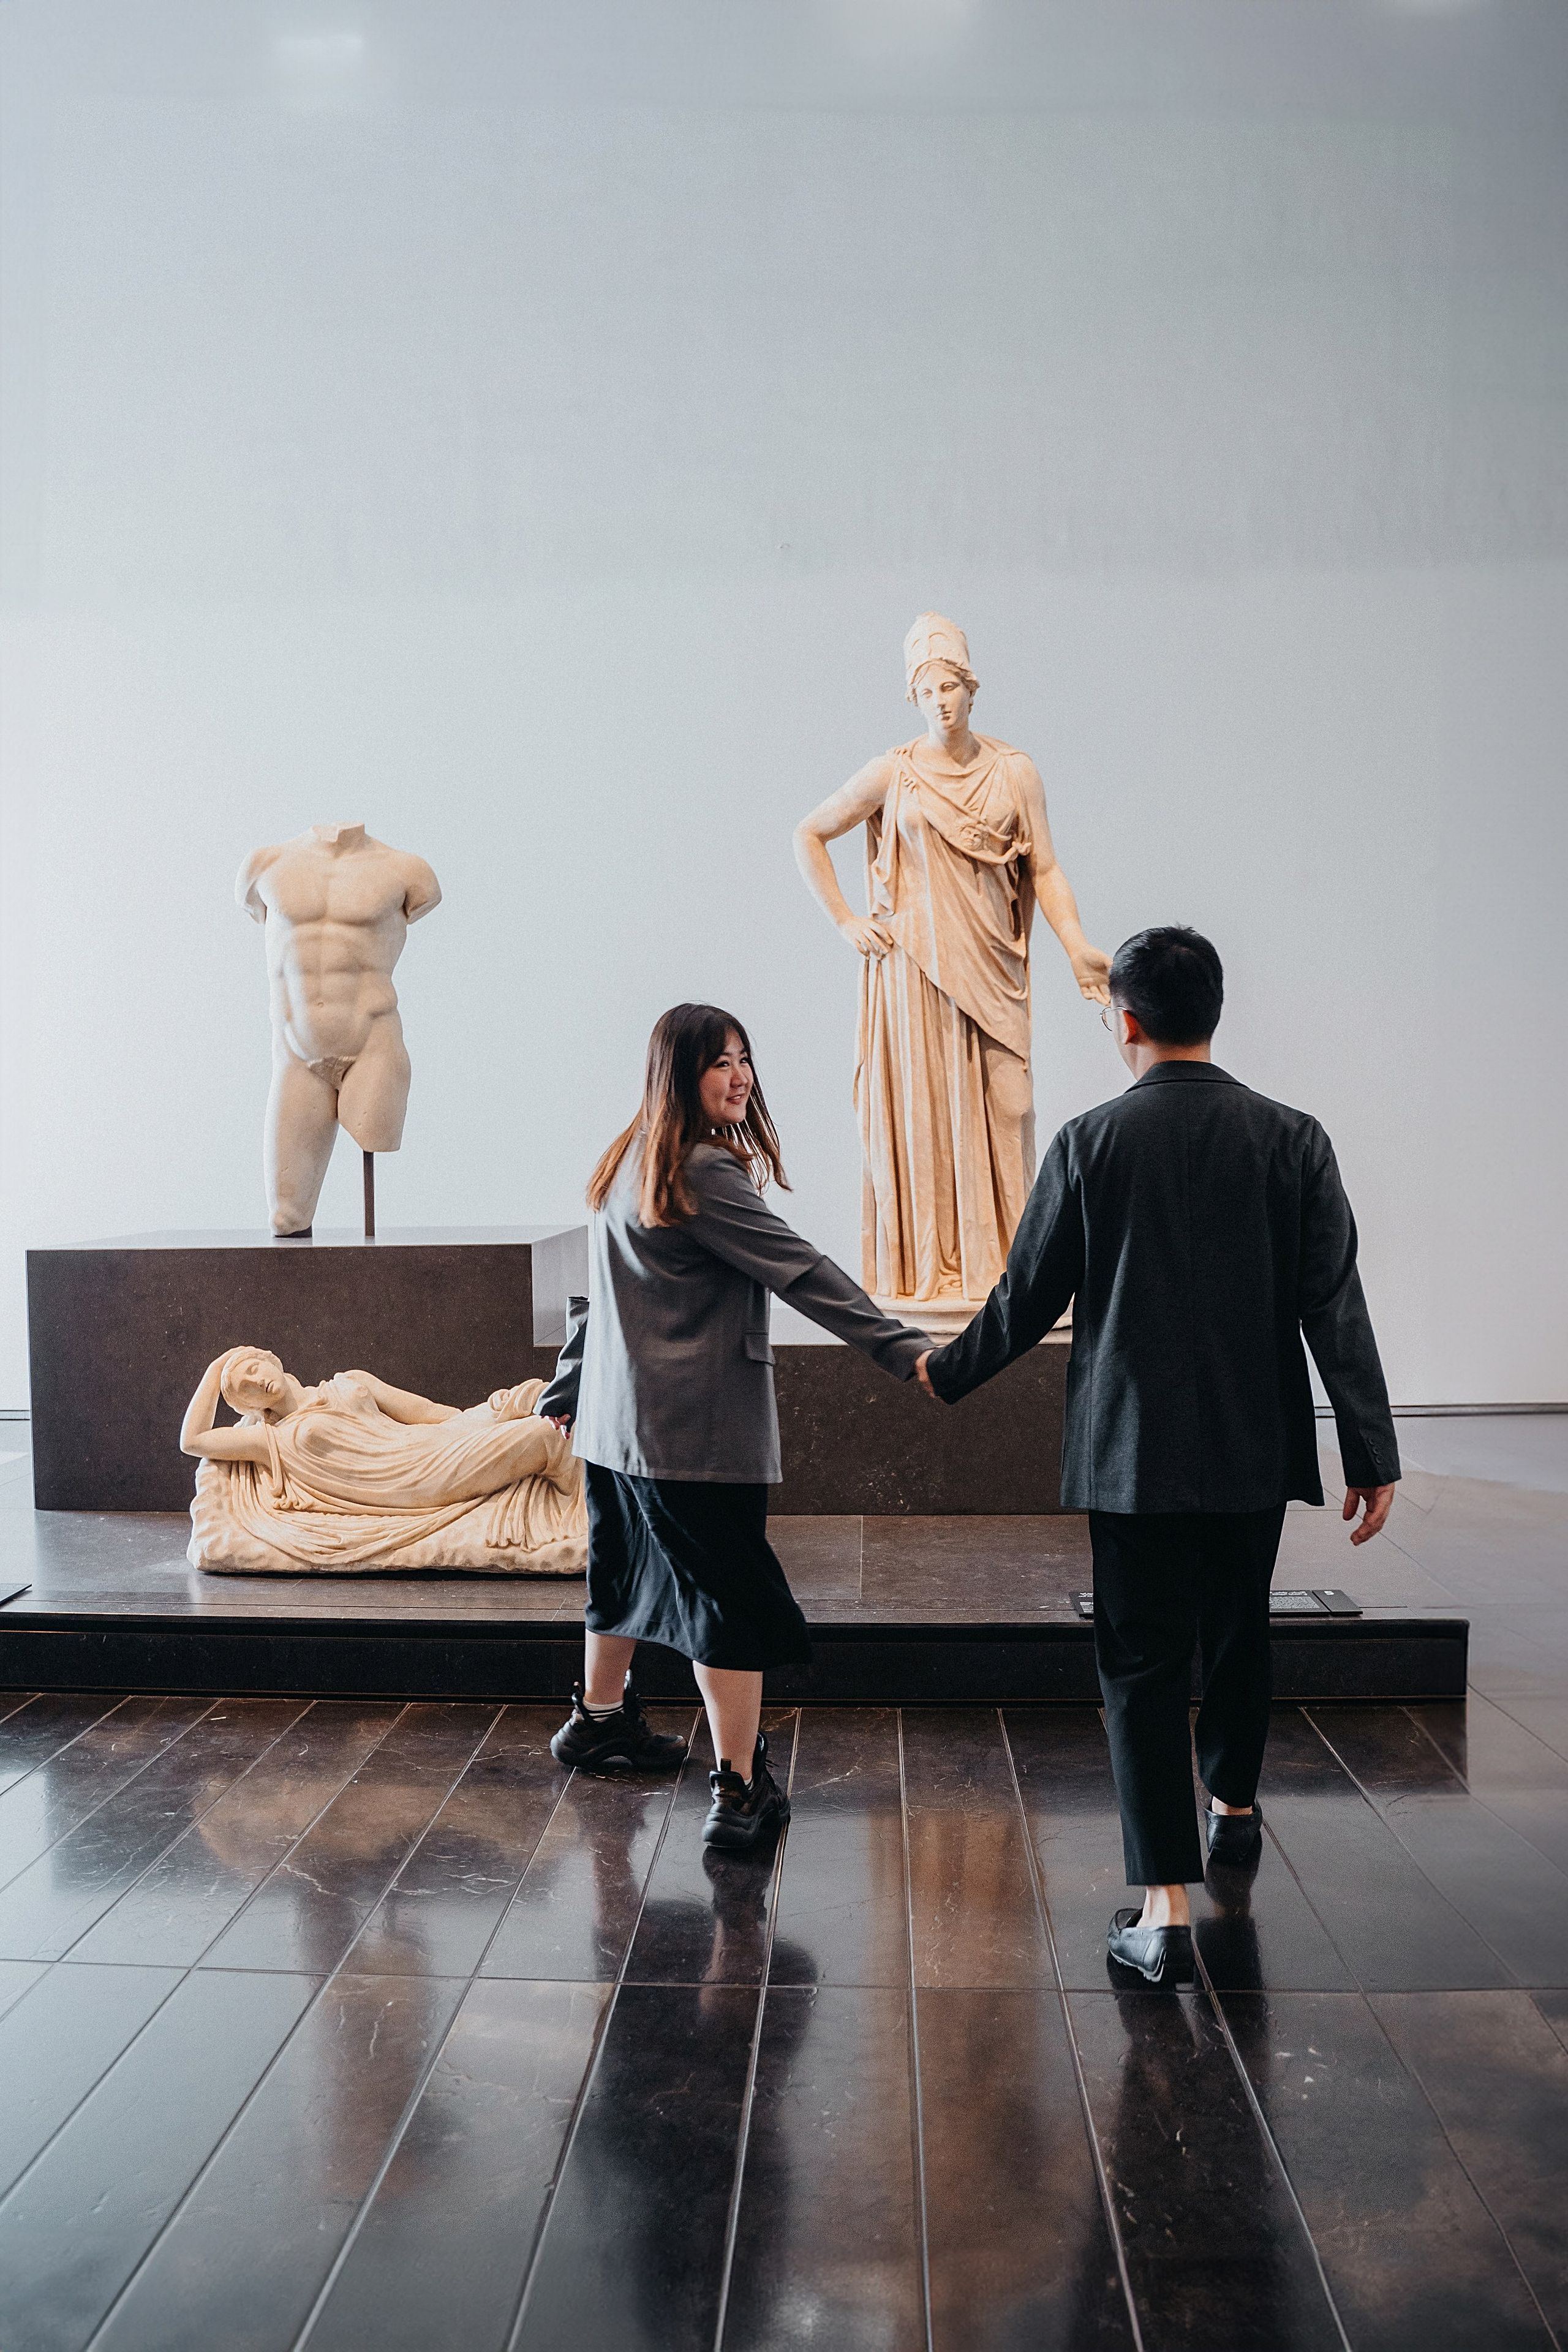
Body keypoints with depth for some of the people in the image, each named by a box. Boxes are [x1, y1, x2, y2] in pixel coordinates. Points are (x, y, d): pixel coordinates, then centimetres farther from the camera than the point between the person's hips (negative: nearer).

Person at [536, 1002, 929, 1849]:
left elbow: (603, 1292, 20)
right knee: (731, 1596, -5)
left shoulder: (625, 1165, 11)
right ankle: (740, 1789, -4)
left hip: (617, 1418, 10)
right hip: (696, 1428, -10)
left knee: (628, 1566, 25)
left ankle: (601, 1716, 42)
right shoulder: (704, 1173, -17)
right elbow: (800, 1271, -21)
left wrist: (567, 1389, 27)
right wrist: (904, 1349, -22)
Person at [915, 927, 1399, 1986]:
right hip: (1257, 1449, 3)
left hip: (1135, 1451, -3)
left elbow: (1027, 1300, -1)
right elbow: (1337, 1308, -6)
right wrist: (1373, 1453, -1)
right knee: (1240, 1633, 24)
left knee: (1144, 1668, 3)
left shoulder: (1091, 1142, -8)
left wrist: (945, 1371, 16)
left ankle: (1167, 1909, 0)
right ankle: (1234, 1807, 46)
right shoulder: (1293, 1138, -4)